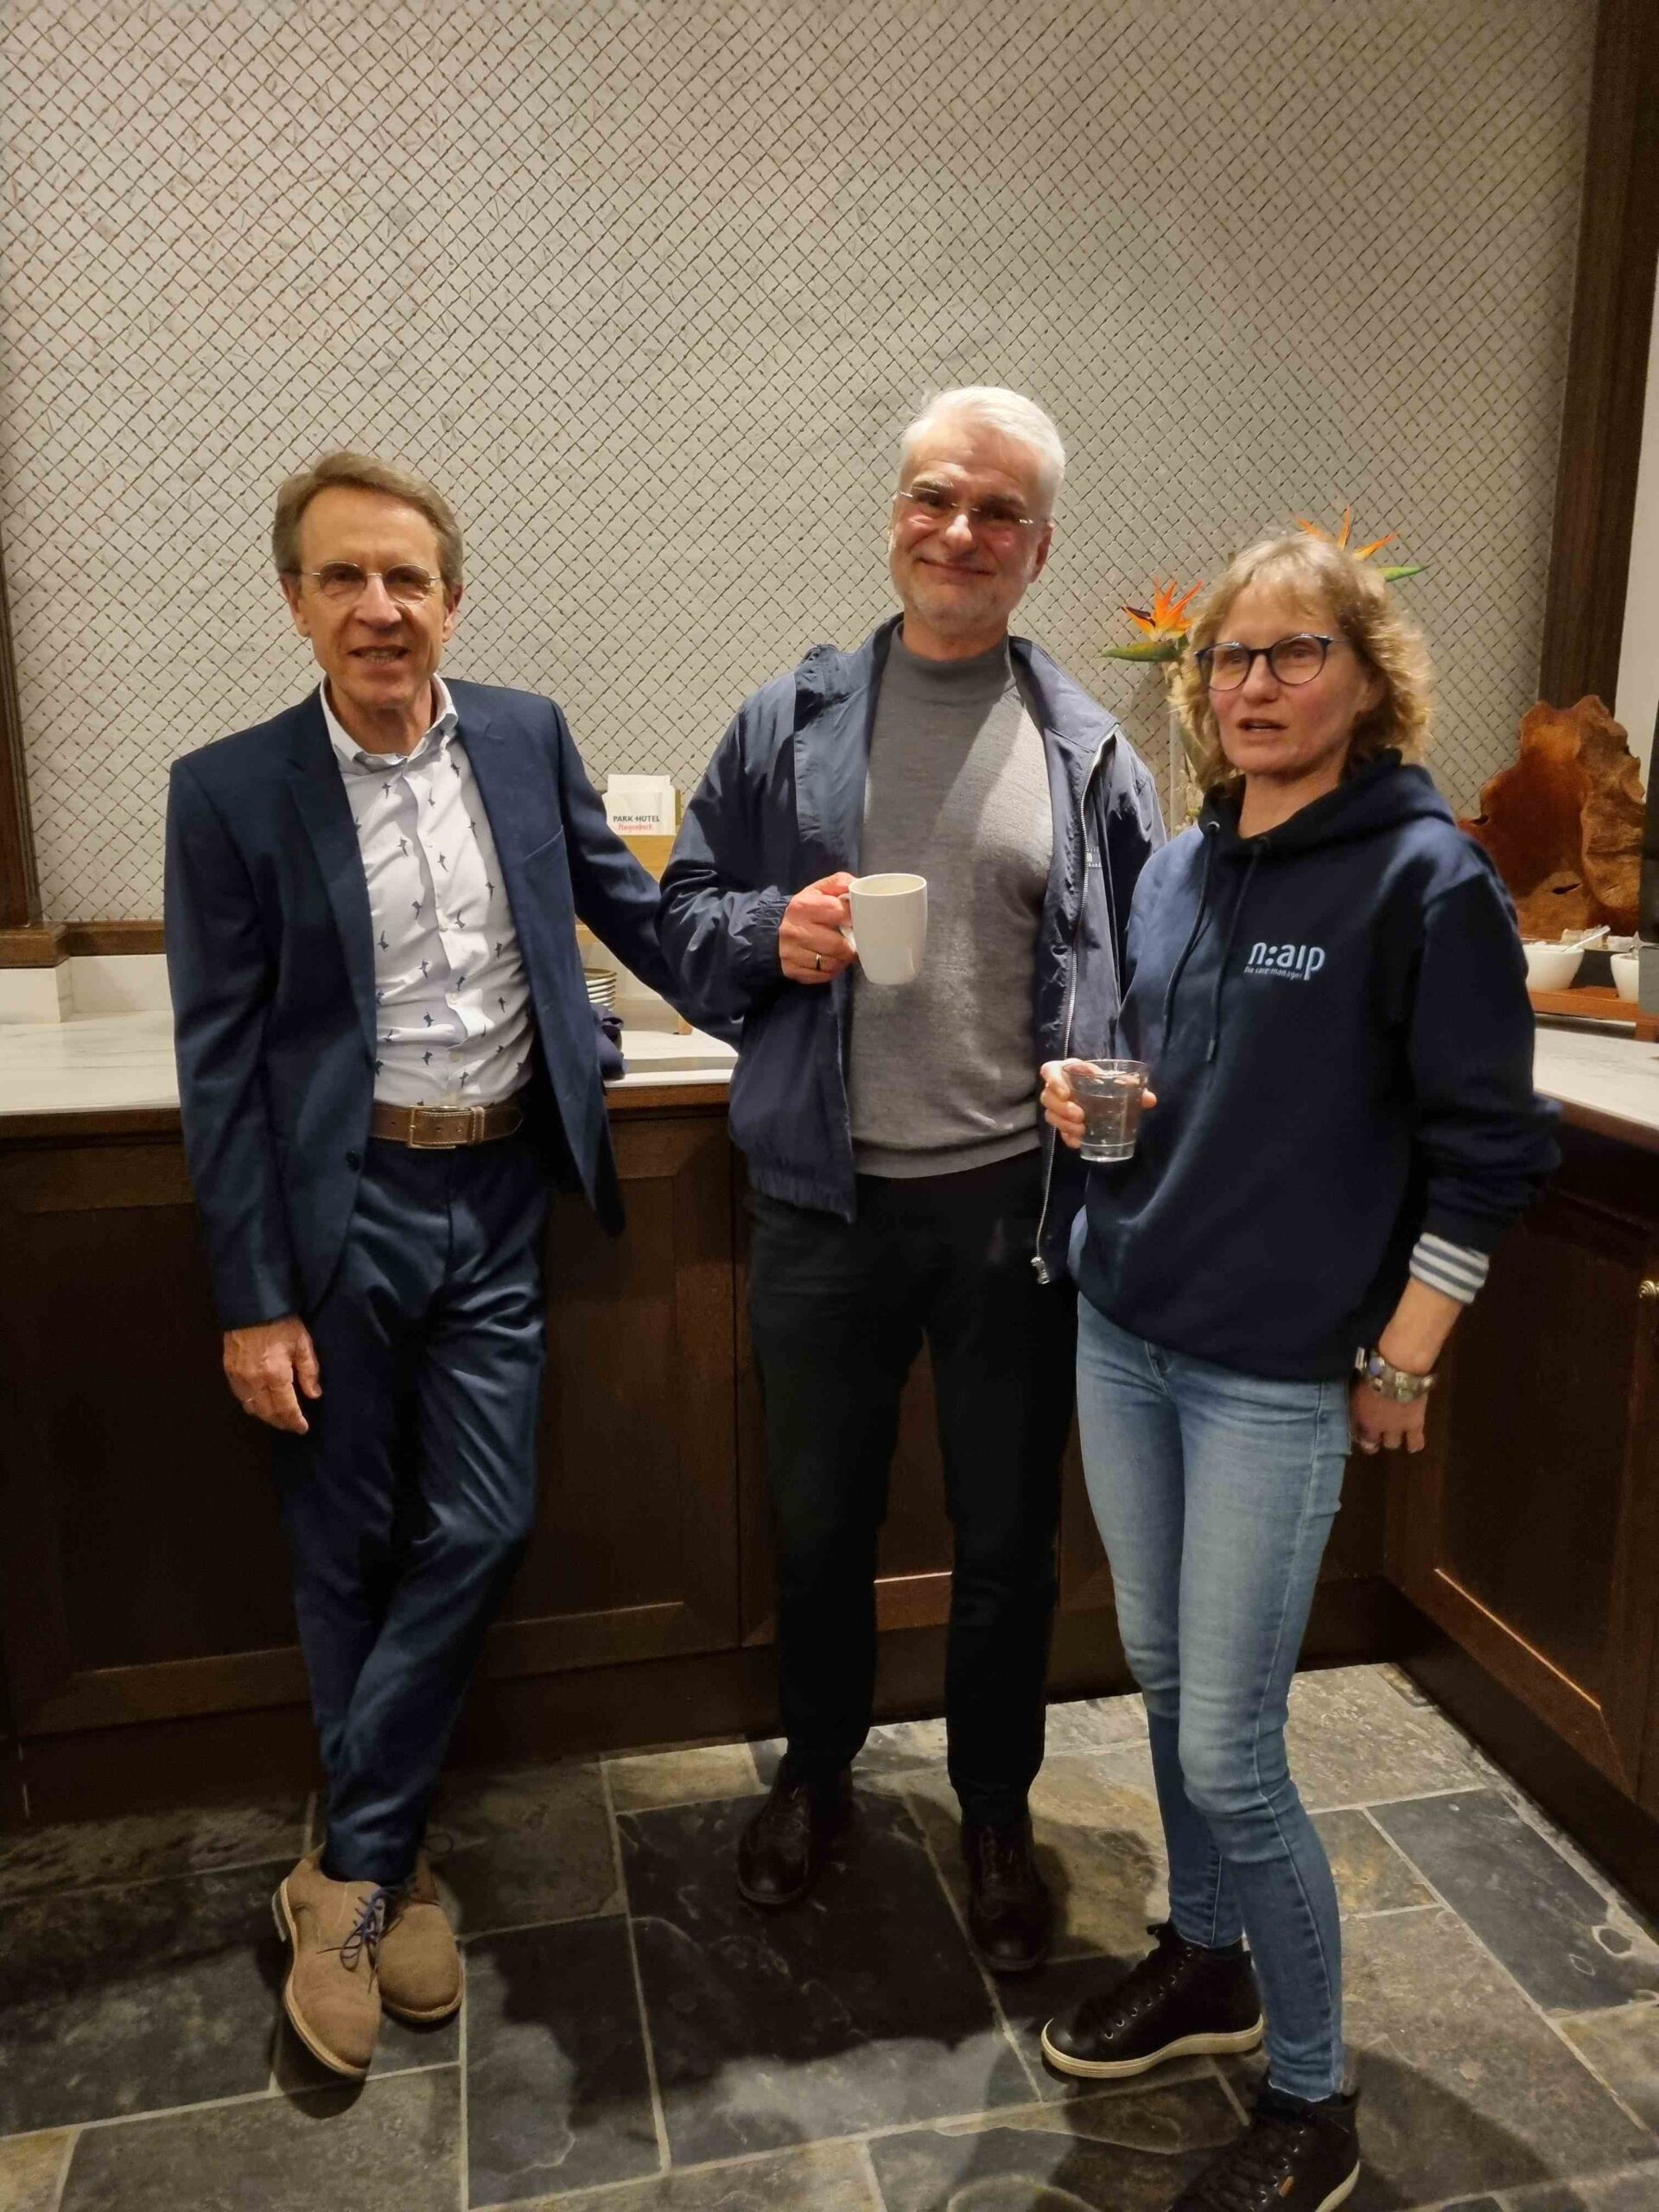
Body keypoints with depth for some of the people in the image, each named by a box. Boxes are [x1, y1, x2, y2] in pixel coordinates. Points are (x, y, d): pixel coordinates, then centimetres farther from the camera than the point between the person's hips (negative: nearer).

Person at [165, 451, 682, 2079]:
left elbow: (627, 905, 14)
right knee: (348, 1552, 11)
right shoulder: (231, 792, -7)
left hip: (497, 1198, 3)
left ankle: (349, 1870, 24)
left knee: (477, 1532, 4)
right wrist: (253, 1301, -7)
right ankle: (385, 1866, 33)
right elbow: (220, 1067, -6)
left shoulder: (526, 737, 2)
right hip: (342, 1209, -2)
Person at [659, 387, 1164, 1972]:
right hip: (827, 1198, 1)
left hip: (1015, 1203, 0)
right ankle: (816, 1766, 45)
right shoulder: (788, 724, 2)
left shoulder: (1088, 749, 2)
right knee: (819, 1520, 18)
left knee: (1008, 1536, 15)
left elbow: (1152, 977, 5)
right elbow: (681, 915, 5)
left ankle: (995, 1810, 40)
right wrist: (770, 935, -16)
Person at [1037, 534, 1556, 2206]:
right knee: (1165, 1681, 19)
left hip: (1273, 1376, -6)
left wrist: (1401, 1370, -8)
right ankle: (1206, 1962, 43)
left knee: (1229, 1753, 0)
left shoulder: (1426, 878, -11)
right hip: (1117, 1337, 6)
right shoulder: (1176, 868, 7)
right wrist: (1080, 1092, 0)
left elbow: (1486, 1151, -10)